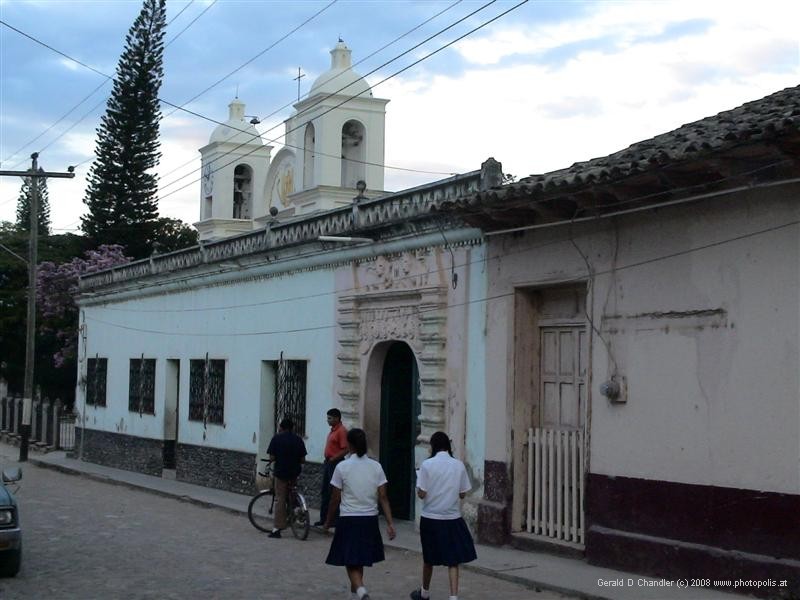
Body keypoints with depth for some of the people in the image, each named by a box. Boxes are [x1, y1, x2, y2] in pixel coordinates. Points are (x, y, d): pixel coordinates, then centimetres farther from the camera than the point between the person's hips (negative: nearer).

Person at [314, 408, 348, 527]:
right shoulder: (333, 430, 15)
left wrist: (333, 459, -18)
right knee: (324, 492, 12)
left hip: (335, 463, -10)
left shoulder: (341, 431, -15)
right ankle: (323, 519, 19)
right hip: (328, 463, 10)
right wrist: (327, 461, 14)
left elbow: (345, 450, -21)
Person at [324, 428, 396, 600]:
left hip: (349, 520, -4)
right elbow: (383, 497, -3)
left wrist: (328, 521, 9)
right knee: (360, 560, 21)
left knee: (351, 563, 0)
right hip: (370, 520, 4)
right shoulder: (376, 467, -1)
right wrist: (390, 523, 0)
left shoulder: (342, 467, -9)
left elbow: (335, 499, -5)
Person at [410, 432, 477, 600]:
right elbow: (462, 493, 2)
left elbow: (421, 494, -11)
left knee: (428, 558, 17)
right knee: (453, 560, 4)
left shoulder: (427, 465, -10)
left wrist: (419, 478, 7)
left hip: (430, 518, -1)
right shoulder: (459, 465, -3)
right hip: (452, 518, 1)